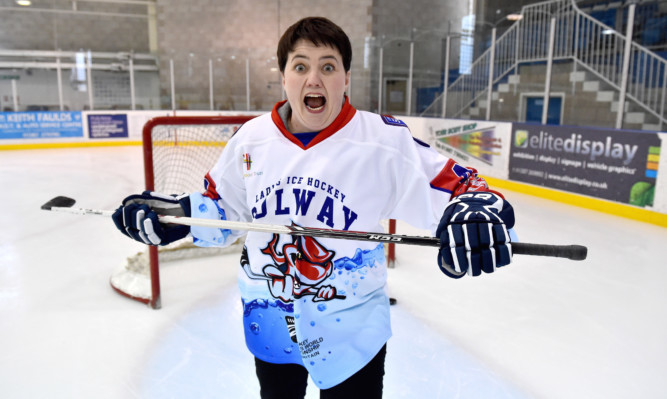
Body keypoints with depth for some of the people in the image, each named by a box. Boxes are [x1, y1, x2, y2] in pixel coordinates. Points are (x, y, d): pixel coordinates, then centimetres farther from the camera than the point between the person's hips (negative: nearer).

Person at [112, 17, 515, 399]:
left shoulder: (385, 140, -19)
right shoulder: (252, 138, -6)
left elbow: (454, 186, -18)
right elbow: (221, 210, 6)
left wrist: (474, 211, -39)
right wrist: (175, 214, -11)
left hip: (352, 330, -3)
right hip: (268, 324, 4)